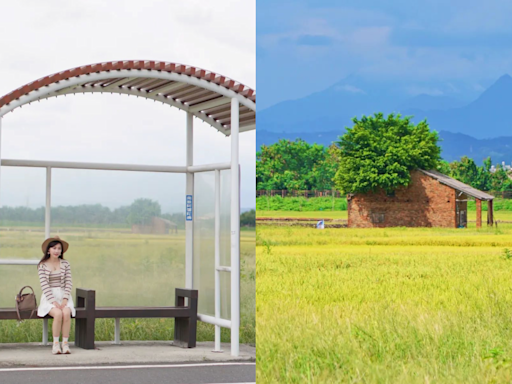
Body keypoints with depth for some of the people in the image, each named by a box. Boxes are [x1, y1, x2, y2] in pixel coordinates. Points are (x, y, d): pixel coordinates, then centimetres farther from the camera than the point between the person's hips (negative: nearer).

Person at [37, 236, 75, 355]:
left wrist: (65, 299, -12)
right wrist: (53, 301, -15)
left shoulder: (65, 264, 7)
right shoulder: (42, 266, 2)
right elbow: (44, 285, -5)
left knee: (66, 313, -30)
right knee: (58, 314, -32)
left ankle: (65, 344, -22)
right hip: (49, 297, -2)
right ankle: (55, 344, -20)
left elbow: (68, 282, 2)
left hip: (63, 297, 2)